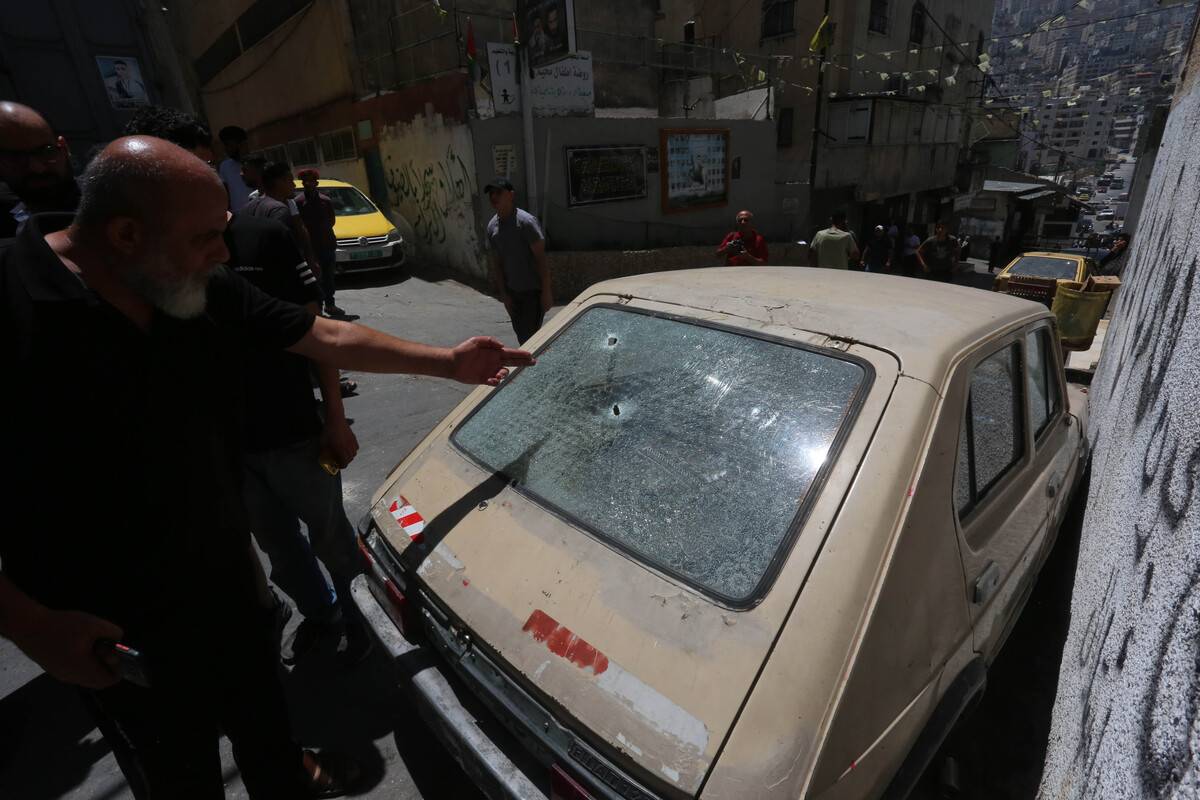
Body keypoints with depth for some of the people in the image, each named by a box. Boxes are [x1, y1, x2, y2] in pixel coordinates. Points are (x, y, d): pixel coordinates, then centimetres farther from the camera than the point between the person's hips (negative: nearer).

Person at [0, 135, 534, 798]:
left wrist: (448, 362, -2)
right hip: (110, 632, -5)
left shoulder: (208, 294, -9)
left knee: (258, 700, 29)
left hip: (226, 572, 5)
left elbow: (328, 337, -3)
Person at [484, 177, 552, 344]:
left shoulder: (526, 221, -18)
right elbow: (496, 263, 7)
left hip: (533, 291, -6)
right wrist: (503, 294, 4)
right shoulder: (492, 226, 2)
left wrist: (546, 291, -18)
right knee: (520, 335, 14)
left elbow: (540, 258, -17)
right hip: (512, 291, 6)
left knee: (529, 337, -8)